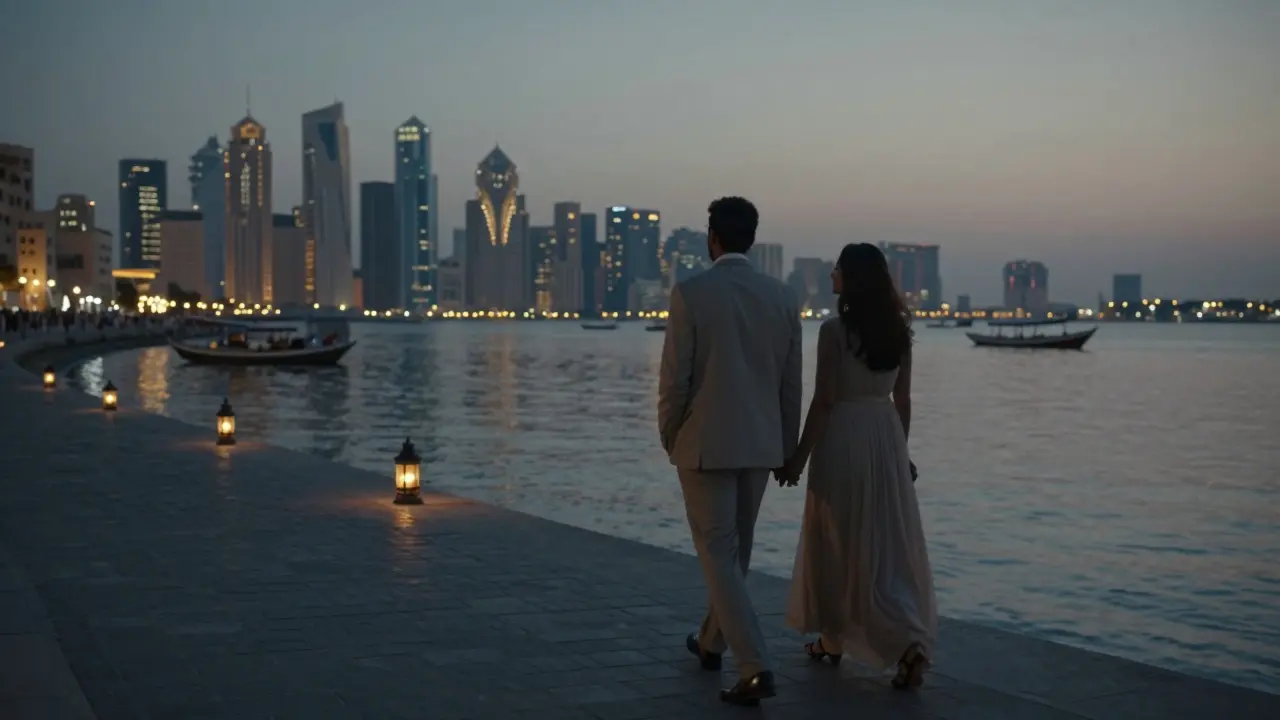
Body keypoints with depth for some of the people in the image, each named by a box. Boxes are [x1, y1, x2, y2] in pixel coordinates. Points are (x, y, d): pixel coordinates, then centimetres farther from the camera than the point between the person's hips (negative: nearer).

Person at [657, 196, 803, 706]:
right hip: (759, 443, 5)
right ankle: (712, 642, 38)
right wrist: (787, 445, 16)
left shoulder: (690, 294, -12)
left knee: (718, 554, -2)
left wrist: (668, 437, 5)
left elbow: (675, 378, -11)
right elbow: (791, 382, 5)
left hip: (705, 442, -5)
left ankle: (755, 668, -13)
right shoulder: (782, 296, 1)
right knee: (734, 549, 20)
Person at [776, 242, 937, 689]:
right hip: (885, 436, 5)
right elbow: (902, 398, 9)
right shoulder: (898, 330, 4)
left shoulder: (835, 330, -14)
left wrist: (800, 456, -7)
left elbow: (823, 401, -14)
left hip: (841, 438, -5)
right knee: (888, 546, 9)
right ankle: (912, 641, -5)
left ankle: (832, 641, 23)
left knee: (835, 544, 10)